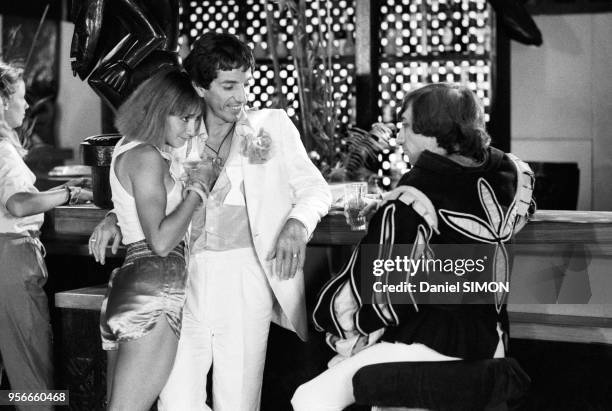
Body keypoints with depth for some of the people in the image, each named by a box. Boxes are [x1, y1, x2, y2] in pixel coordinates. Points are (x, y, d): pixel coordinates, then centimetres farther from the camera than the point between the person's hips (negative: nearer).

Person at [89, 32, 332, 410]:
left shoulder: (272, 125, 10)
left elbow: (315, 188, 10)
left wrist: (297, 224, -11)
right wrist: (116, 216, 0)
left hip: (245, 278, -2)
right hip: (187, 280, 2)